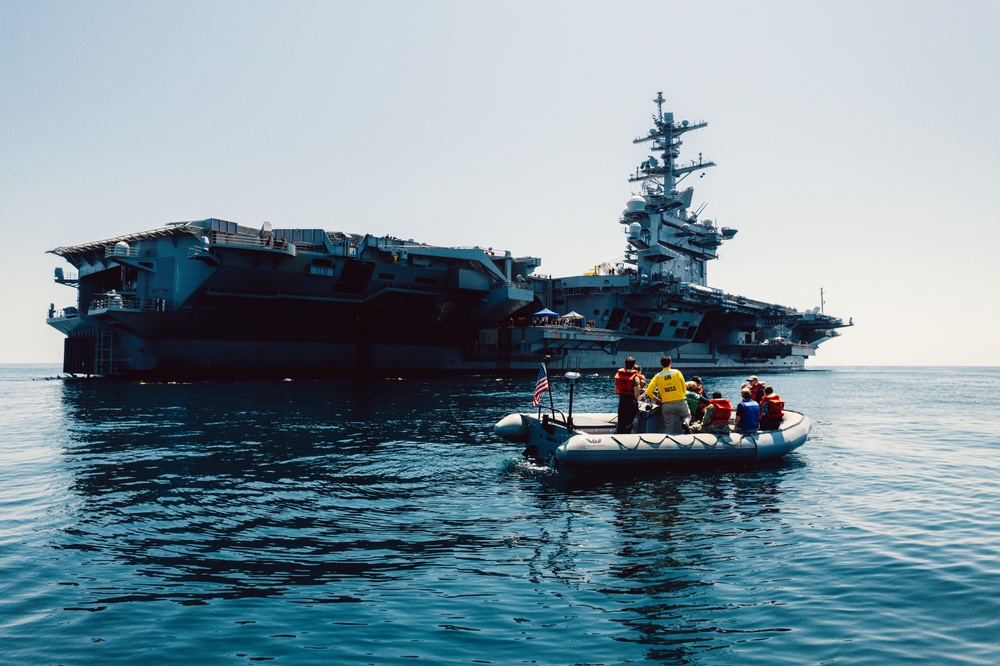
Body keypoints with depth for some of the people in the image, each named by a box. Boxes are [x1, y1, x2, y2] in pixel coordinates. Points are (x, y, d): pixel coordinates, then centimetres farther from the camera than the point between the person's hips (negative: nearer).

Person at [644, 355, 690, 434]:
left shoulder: (658, 376, 1)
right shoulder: (677, 372, 0)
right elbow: (684, 387, 1)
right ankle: (685, 422, -9)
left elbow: (648, 392, -5)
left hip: (666, 405, 1)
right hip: (680, 402, -1)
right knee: (687, 416, 24)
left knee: (669, 429, 8)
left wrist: (656, 399, 12)